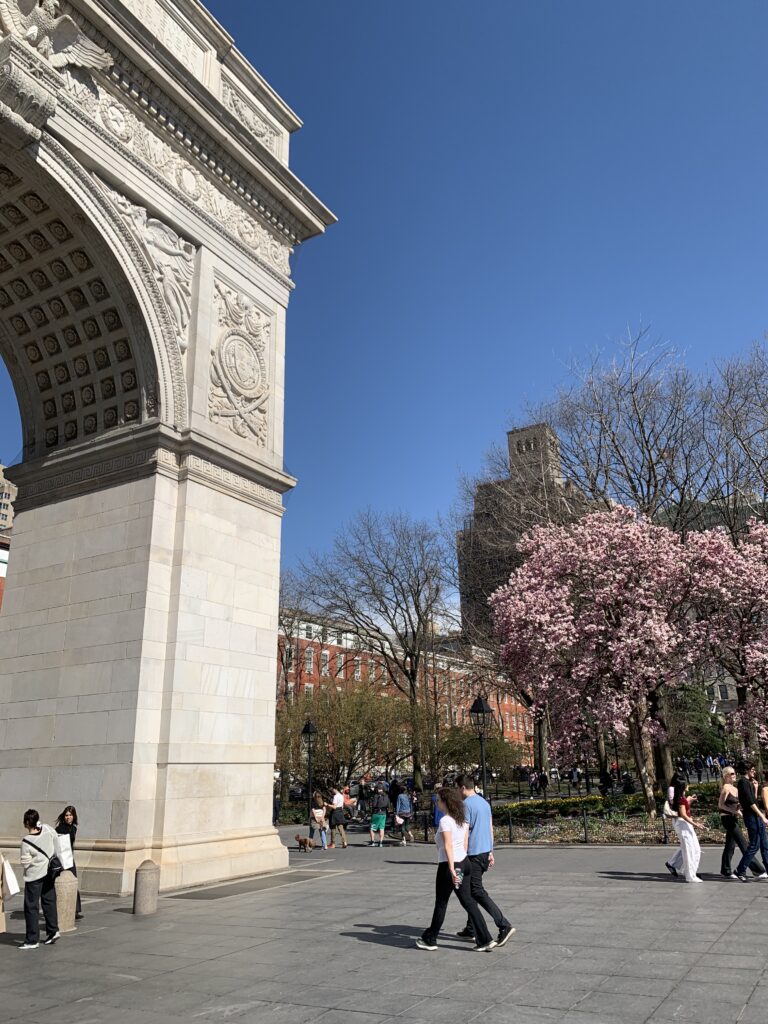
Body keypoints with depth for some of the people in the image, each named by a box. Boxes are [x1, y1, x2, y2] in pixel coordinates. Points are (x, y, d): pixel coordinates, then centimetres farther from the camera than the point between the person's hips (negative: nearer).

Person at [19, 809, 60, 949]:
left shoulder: (26, 842, -24)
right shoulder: (47, 829, -13)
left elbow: (25, 864, -15)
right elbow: (56, 842, 4)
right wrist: (55, 856, 19)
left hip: (34, 876, -6)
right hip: (49, 871, 6)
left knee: (31, 907, 5)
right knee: (49, 902, 17)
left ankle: (32, 940, 9)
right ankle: (53, 930, 22)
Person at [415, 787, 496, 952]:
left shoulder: (445, 821, -17)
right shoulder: (463, 819, 8)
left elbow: (448, 846, -24)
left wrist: (452, 869, -26)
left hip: (448, 866, -7)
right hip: (464, 863, 8)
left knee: (441, 904, 8)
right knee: (468, 901, 11)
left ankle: (430, 940, 23)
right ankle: (485, 940, 6)